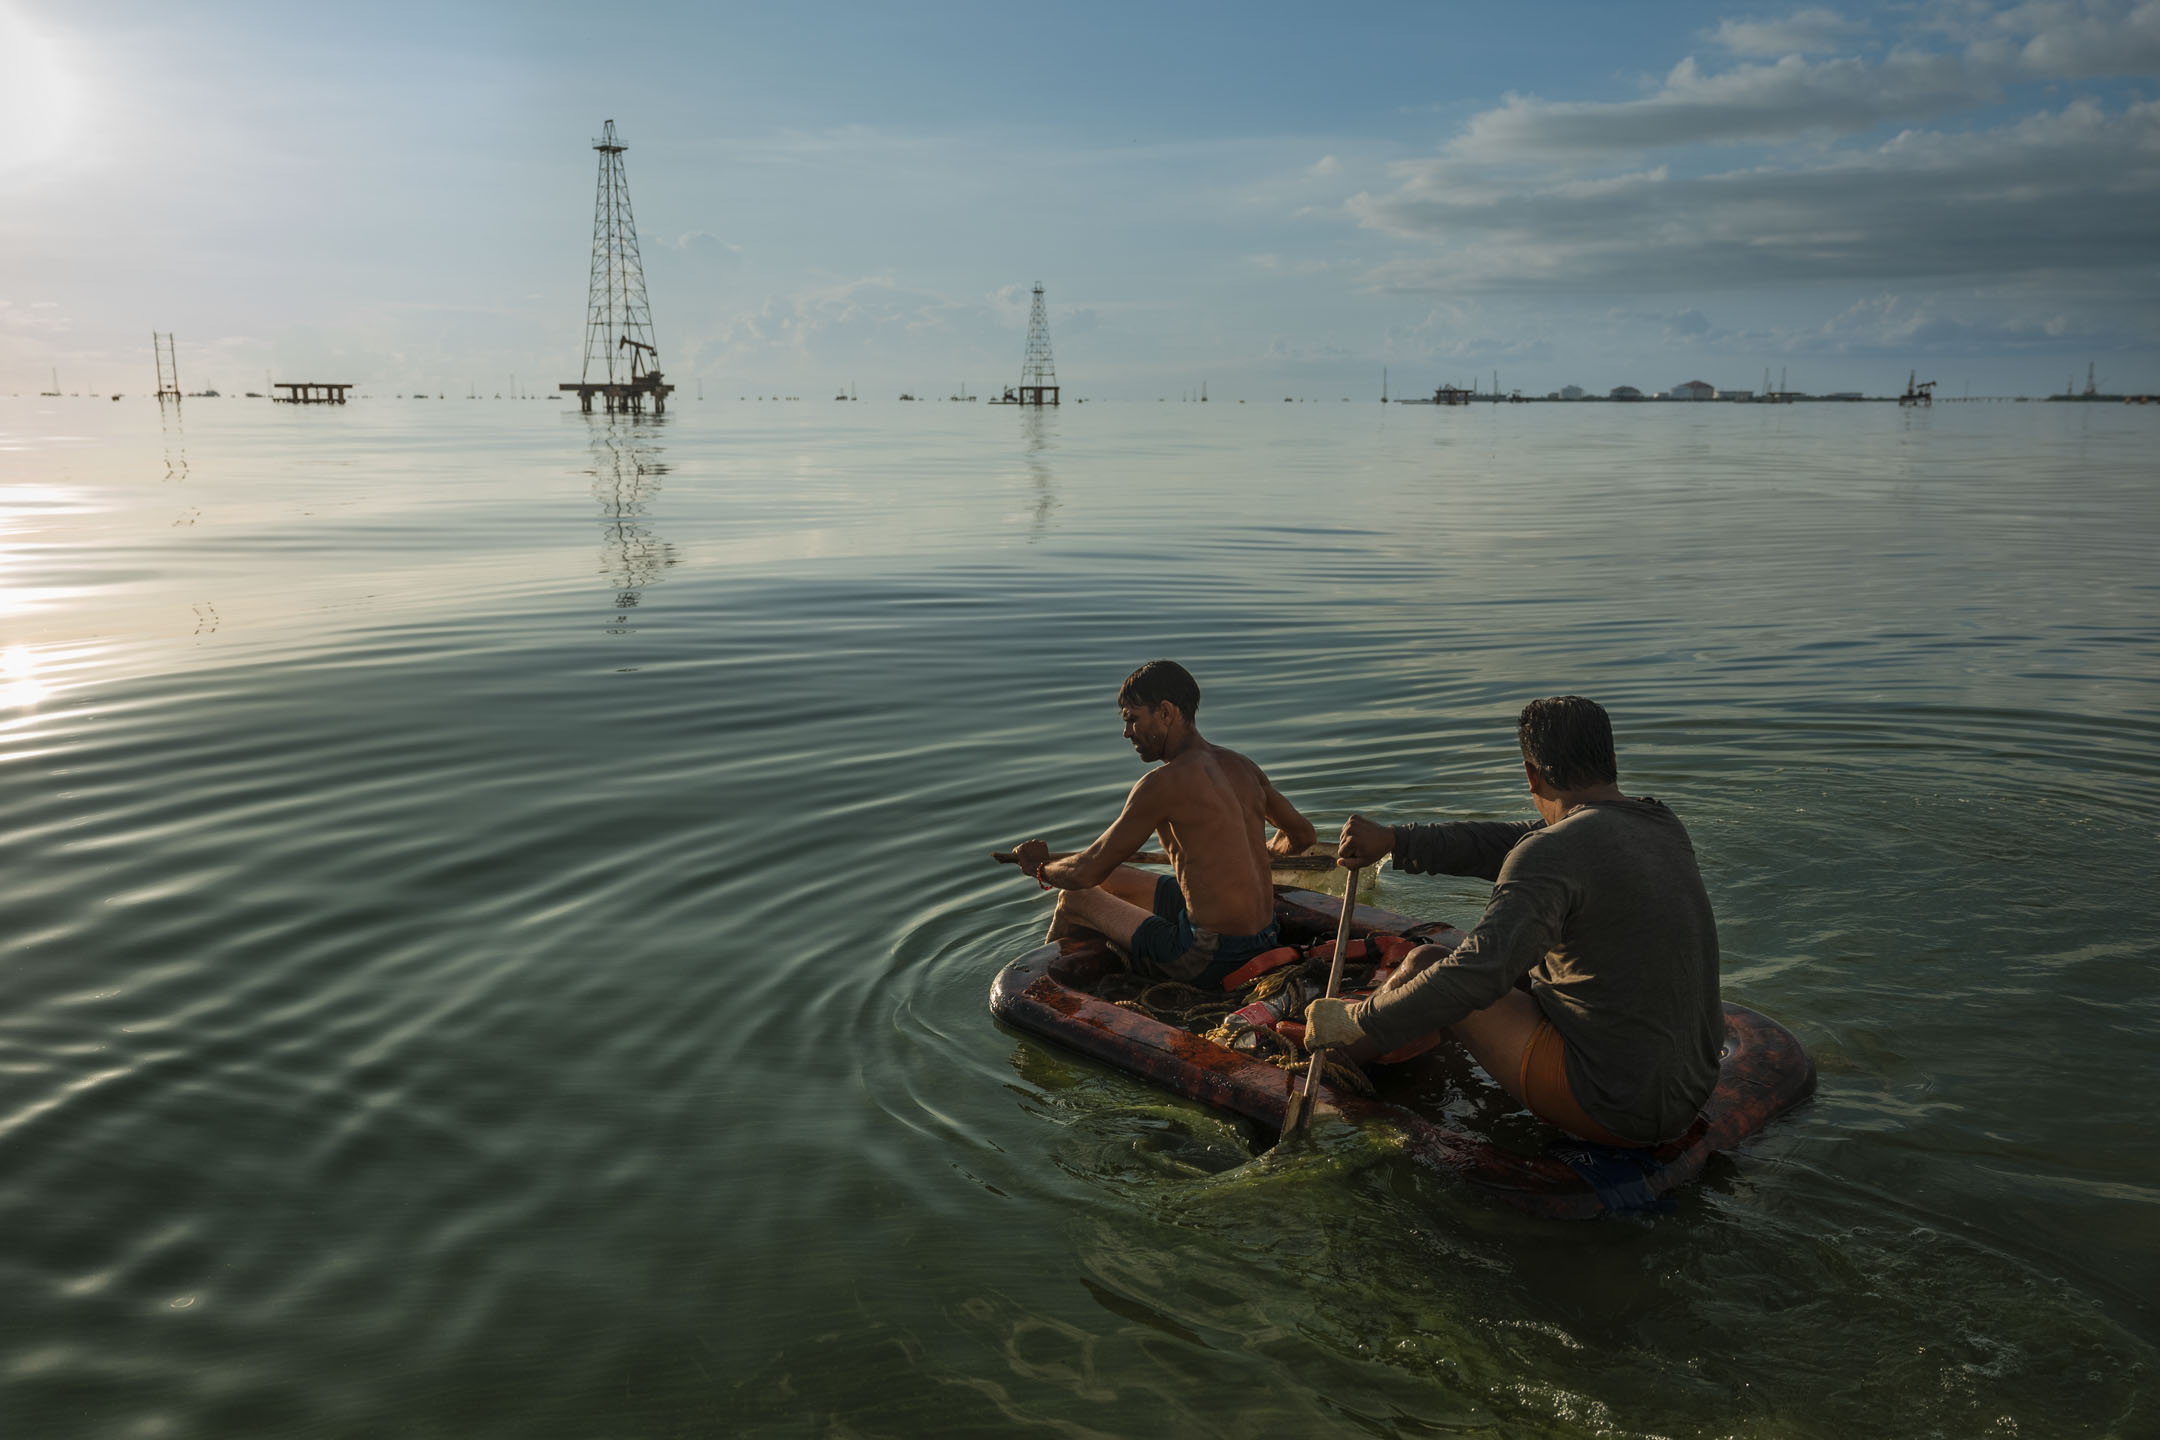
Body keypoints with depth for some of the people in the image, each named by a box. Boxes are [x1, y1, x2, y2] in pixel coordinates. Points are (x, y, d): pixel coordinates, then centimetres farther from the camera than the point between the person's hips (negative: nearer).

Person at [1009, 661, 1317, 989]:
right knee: (1111, 879, 25)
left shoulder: (1163, 783, -20)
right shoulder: (1244, 767, 4)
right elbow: (1302, 834, 19)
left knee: (1073, 900, 11)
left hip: (1208, 959, -8)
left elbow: (1087, 872, -13)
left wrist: (1040, 867, 9)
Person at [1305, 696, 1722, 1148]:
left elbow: (1477, 973, -30)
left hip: (1613, 1108, -9)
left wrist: (1353, 1020, -19)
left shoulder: (1554, 853, -22)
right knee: (1516, 958, 25)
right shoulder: (1663, 826, 7)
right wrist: (1395, 840, 13)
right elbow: (1512, 844, 13)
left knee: (1425, 965, 3)